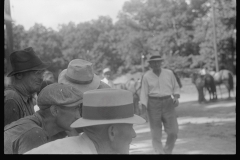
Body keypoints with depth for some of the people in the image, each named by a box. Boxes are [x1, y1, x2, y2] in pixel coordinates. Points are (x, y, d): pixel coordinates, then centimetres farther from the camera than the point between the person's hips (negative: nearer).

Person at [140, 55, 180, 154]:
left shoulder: (169, 73, 5)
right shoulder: (146, 76, 1)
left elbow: (176, 87, 14)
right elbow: (144, 93, 0)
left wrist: (176, 97, -4)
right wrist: (144, 108, -9)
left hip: (168, 104, 1)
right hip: (153, 104, -1)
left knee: (173, 132, -4)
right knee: (156, 133, -1)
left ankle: (167, 151, 18)